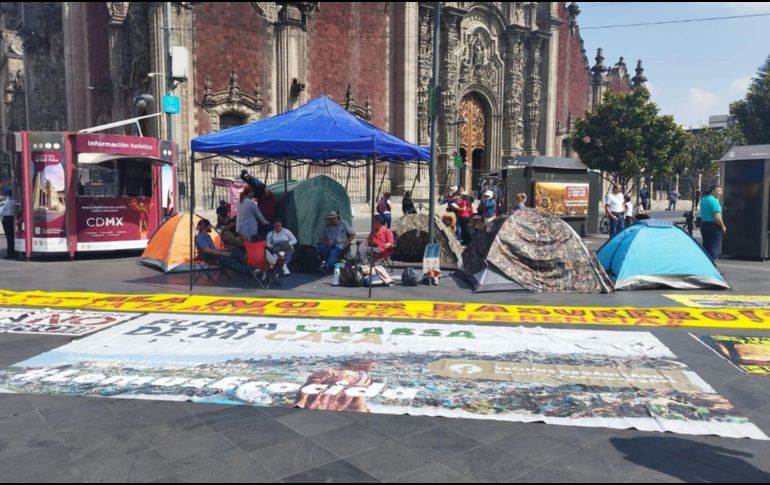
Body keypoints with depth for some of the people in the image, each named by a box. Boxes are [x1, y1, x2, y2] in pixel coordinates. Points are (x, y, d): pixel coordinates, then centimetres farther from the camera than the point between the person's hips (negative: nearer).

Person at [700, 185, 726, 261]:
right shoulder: (714, 200, -16)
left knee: (706, 246, 15)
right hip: (714, 226, -9)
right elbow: (717, 216, -21)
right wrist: (723, 226, -12)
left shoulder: (703, 199, 12)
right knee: (714, 247, -2)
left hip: (703, 225, 9)